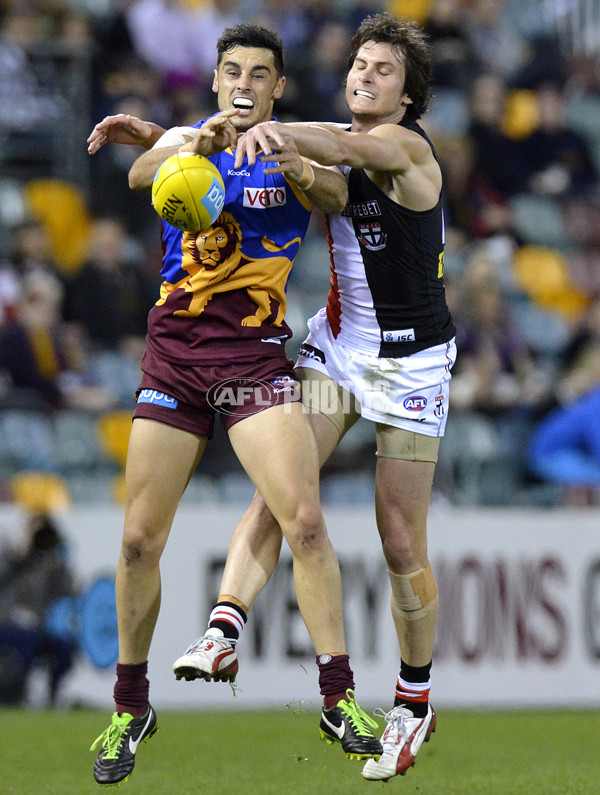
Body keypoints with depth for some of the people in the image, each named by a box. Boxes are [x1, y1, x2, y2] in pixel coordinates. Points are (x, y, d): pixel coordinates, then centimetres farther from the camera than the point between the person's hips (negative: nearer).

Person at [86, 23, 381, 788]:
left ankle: (339, 696, -10)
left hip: (255, 352, -1)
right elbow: (143, 173, -16)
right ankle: (130, 707, 15)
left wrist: (292, 161, -37)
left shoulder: (292, 153, 6)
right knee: (140, 539, 0)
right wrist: (196, 145, -37)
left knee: (304, 518, -17)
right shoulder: (183, 141, 7)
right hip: (172, 352, 1)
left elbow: (336, 194, -16)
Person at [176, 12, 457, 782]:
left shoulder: (407, 147, -15)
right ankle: (223, 634, -30)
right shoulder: (335, 142, 6)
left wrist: (279, 132, -58)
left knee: (402, 544, -1)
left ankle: (414, 699, 15)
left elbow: (356, 150, -38)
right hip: (335, 343, 5)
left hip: (409, 362, -5)